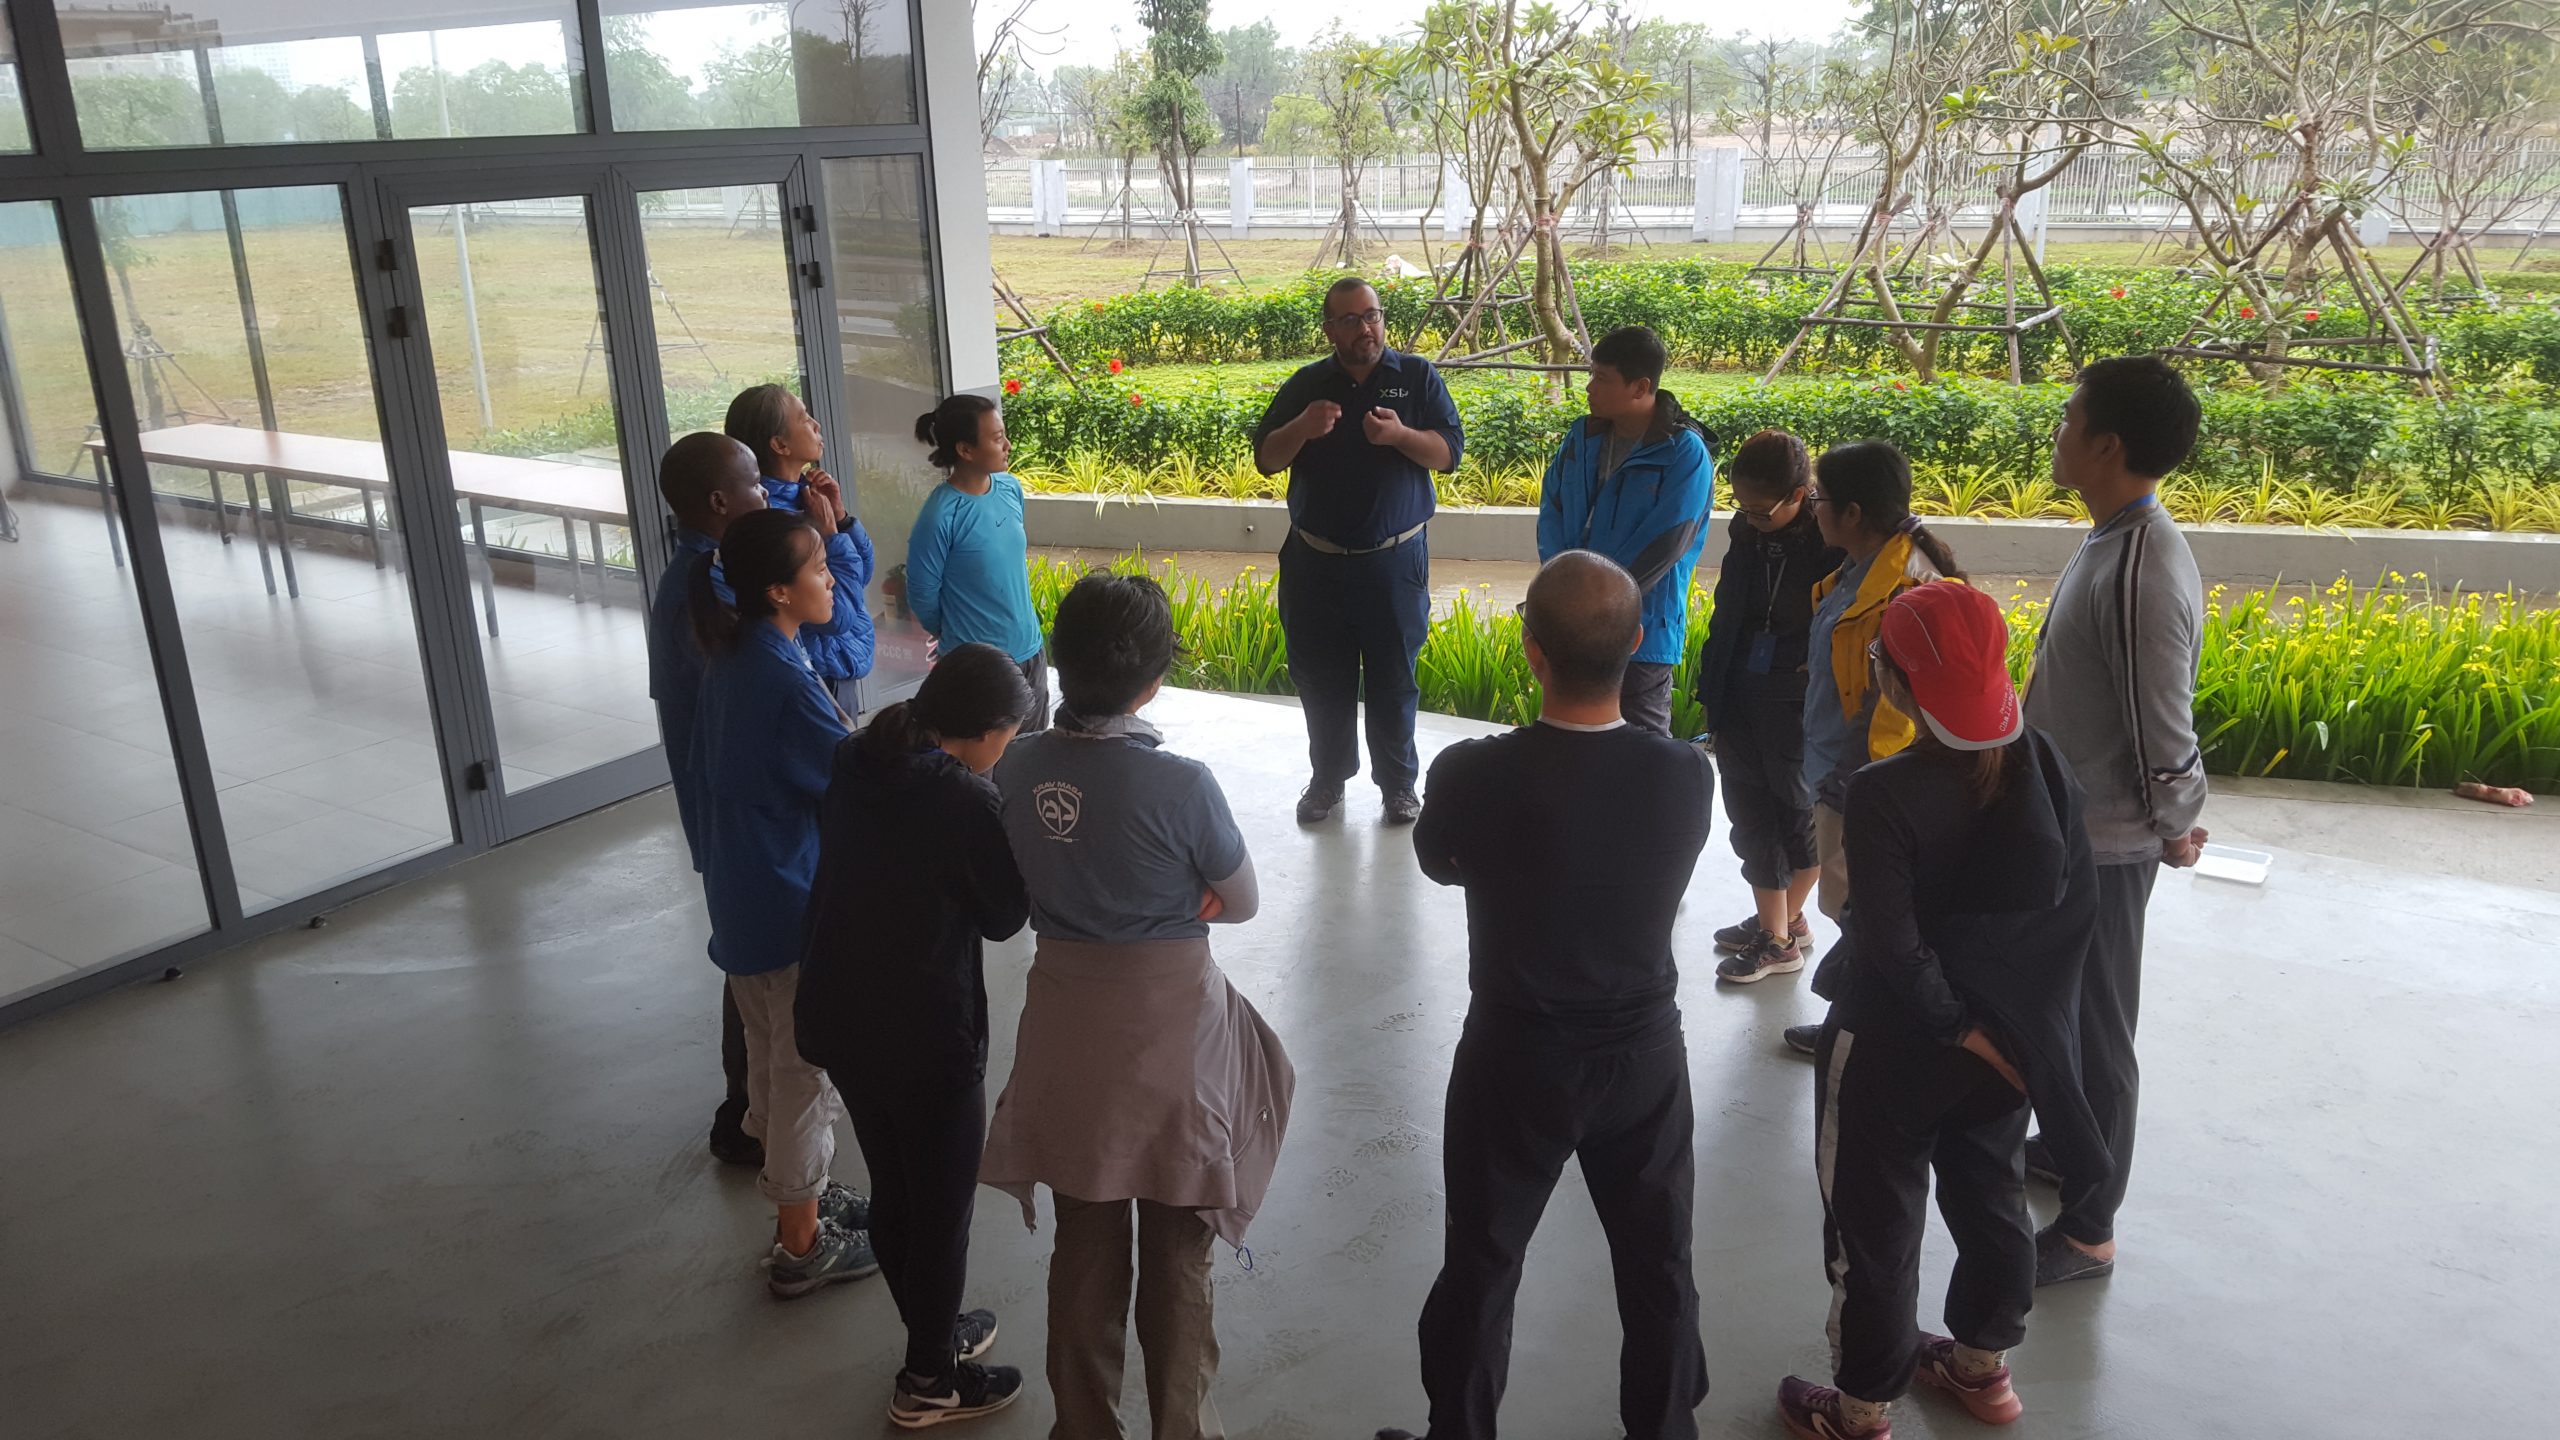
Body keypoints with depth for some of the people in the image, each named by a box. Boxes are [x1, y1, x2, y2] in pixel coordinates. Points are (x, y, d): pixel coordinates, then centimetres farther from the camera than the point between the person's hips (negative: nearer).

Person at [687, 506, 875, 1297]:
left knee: (772, 1056, 22)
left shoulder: (731, 659, 3)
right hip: (794, 905, -9)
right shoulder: (785, 682, -25)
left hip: (742, 897, 9)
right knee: (807, 1072, 6)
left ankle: (798, 1193, 41)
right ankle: (802, 1245, 20)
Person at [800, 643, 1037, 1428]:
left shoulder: (854, 760, -2)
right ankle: (928, 1381, 29)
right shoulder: (968, 802, -23)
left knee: (893, 1191, 23)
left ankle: (933, 1331, 43)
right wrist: (1009, 829, 0)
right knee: (942, 1206, 12)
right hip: (925, 1036, -7)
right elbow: (1006, 915, -10)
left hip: (839, 1015, 8)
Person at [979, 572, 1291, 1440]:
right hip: (1168, 1026, -4)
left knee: (1084, 1245, 21)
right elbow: (1242, 905, -7)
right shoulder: (1180, 784, -23)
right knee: (1175, 1255, 14)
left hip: (1066, 1024, 4)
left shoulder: (1016, 769, -10)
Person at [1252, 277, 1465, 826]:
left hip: (1395, 560, -2)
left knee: (1393, 679, 5)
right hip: (1316, 563, 2)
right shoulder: (1305, 385, 5)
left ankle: (1398, 782, 21)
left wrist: (1400, 435, -23)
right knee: (1321, 679, 9)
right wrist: (1302, 429, -18)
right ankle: (1328, 778, 26)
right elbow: (1265, 459, 2)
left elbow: (1449, 452, -5)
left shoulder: (1417, 377, 1)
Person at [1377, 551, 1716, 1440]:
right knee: (1657, 1266, 21)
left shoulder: (1474, 775, -24)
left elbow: (1439, 861, -2)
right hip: (1644, 1053, 2)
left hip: (1515, 1059, -2)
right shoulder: (1687, 776, -17)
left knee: (1481, 1267, 17)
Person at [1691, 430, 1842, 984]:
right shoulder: (1746, 529, 1)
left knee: (1800, 817, 11)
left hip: (1798, 709, -6)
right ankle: (1777, 926, 26)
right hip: (1742, 700, 6)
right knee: (1752, 818, 12)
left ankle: (1782, 927, 27)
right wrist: (1712, 690, 13)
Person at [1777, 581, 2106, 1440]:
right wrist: (2024, 1014, 3)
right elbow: (2079, 902, -2)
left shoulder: (1884, 794, -25)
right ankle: (1982, 1367, 44)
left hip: (1894, 1045, -6)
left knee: (1874, 1222, 11)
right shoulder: (2042, 765, -7)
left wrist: (1962, 1029, -12)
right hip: (2012, 1032, 6)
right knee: (1990, 1193, 24)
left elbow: (1893, 947, -25)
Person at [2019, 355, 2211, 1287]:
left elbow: (2162, 731, -24)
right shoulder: (2114, 540, 3)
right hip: (2068, 828, 9)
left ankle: (2086, 1231, 21)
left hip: (2104, 847, -9)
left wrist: (2176, 832, -8)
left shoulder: (2142, 573, -28)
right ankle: (2066, 1148, 47)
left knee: (2094, 1032, 5)